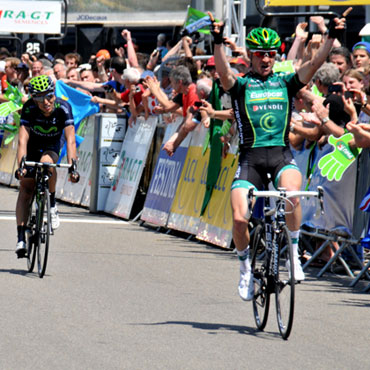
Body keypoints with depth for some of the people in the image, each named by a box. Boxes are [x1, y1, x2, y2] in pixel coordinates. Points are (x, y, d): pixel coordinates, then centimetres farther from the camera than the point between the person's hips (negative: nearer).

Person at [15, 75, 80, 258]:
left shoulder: (63, 108, -29)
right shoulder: (29, 109, -29)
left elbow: (70, 140, -34)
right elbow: (23, 139, -35)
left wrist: (72, 166, -46)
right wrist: (21, 165, -49)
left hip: (51, 148, -1)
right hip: (32, 148, 1)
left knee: (46, 162, -35)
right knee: (25, 188, -12)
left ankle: (52, 205, -14)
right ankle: (21, 237, -12)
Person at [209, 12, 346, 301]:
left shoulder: (285, 83, 13)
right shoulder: (240, 85, 8)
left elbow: (314, 64, 0)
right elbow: (224, 72, -13)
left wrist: (332, 37, -14)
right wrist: (218, 42, -30)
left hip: (281, 155, 0)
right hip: (250, 157, 0)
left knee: (291, 194, -32)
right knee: (239, 218, -15)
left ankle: (294, 253, -13)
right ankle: (246, 269, 13)